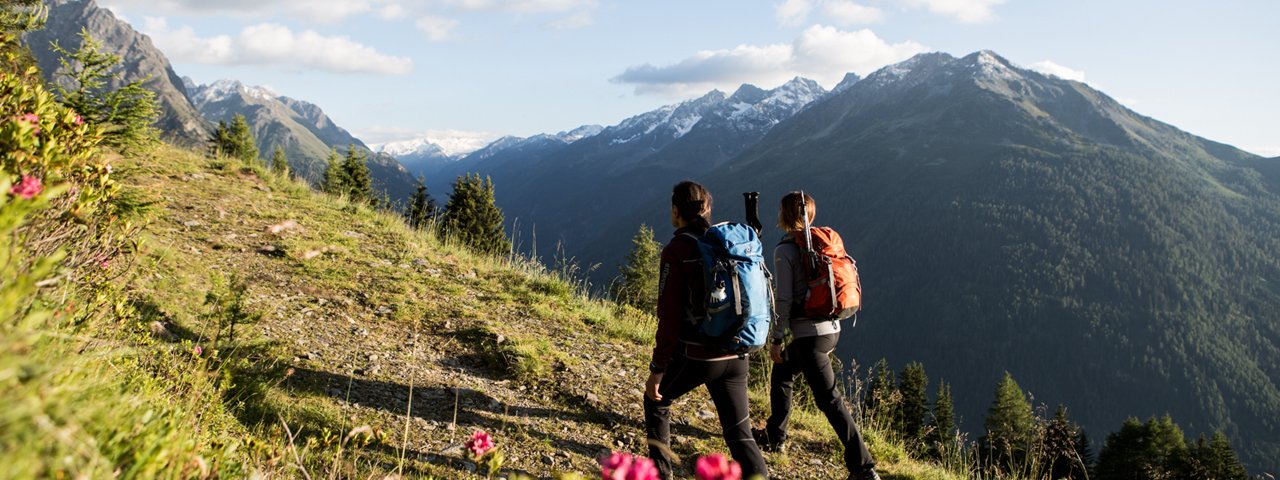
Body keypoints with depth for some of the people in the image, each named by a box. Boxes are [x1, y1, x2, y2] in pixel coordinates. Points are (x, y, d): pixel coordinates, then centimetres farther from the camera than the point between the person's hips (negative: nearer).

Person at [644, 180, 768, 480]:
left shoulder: (676, 250, -11)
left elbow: (669, 318, -13)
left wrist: (657, 369, -8)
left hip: (695, 355, -5)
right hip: (735, 356, 5)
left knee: (656, 400, 24)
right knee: (740, 434, 10)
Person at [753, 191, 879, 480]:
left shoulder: (785, 251, -13)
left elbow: (784, 299, -15)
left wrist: (776, 339, -7)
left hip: (809, 334, -8)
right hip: (831, 328, 8)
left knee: (829, 399, -3)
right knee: (781, 374, 25)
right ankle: (774, 437, 37)